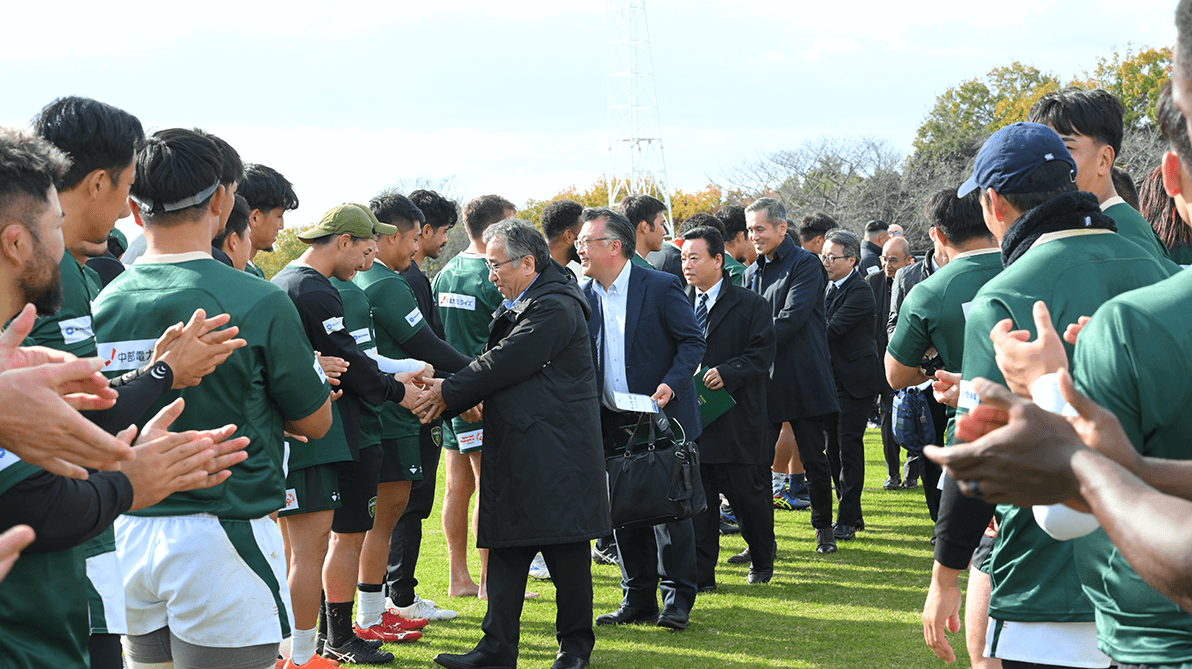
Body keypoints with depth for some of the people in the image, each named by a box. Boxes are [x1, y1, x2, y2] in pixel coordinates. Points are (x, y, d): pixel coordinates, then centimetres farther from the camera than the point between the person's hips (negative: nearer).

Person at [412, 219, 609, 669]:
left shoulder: (555, 307, -14)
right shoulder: (516, 306, 17)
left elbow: (505, 363, -17)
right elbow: (493, 362, 15)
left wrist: (448, 394, -9)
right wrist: (446, 389, 0)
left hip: (555, 452, -9)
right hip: (514, 453, 9)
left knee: (566, 555, 3)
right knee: (505, 550, 7)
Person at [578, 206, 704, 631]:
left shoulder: (660, 287, -9)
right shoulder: (583, 296, 7)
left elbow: (693, 341, -7)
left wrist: (670, 384, -21)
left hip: (661, 419, -5)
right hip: (612, 425, 5)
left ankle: (677, 600, 11)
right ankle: (638, 600, 20)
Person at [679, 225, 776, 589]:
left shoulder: (750, 305, -1)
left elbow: (762, 354, -7)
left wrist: (726, 373, -21)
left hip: (736, 419, -3)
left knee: (747, 494, 6)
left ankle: (762, 560, 29)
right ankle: (700, 574, 9)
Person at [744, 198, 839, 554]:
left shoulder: (806, 264, -6)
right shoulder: (752, 272, 14)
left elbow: (792, 317, -16)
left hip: (804, 378, -5)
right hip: (764, 381, 5)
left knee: (813, 458, 5)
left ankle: (824, 528, 20)